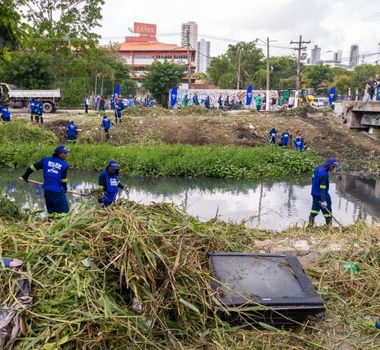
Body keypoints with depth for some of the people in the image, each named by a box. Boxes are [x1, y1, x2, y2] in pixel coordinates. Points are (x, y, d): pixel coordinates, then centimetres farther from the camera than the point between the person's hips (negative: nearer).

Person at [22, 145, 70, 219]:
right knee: (63, 210, 2)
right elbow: (63, 180, 0)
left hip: (47, 190, 6)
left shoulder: (46, 160, 5)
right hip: (58, 191, -6)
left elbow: (33, 167, 9)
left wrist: (25, 176, 25)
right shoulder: (64, 165, -6)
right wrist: (65, 189, 18)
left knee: (51, 210, 20)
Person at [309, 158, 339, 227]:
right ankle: (329, 226, 16)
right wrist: (323, 201, -27)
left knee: (315, 208, 18)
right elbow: (322, 188, -28)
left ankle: (310, 224, 24)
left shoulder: (318, 168, -1)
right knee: (327, 210, 7)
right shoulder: (324, 174, -27)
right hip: (321, 195, -9)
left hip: (314, 193, 9)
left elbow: (313, 178, 13)